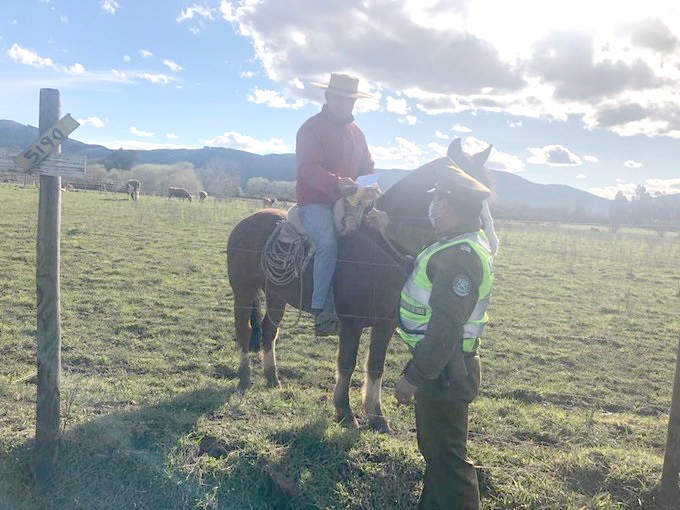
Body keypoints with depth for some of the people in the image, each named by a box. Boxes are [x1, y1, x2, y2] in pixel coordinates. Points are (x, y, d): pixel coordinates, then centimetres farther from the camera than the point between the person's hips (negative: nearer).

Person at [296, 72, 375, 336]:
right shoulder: (311, 128, -4)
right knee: (328, 242, -31)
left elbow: (367, 167, 20)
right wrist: (337, 183, -36)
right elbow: (308, 168, -18)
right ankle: (322, 311, -26)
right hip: (315, 202, -7)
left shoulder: (356, 133, 18)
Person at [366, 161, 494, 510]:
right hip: (440, 364, 11)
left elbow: (445, 329, -30)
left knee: (446, 456, 3)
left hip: (443, 372, -11)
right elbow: (424, 243, 28)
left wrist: (414, 376, -25)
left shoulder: (460, 256, -28)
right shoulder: (459, 241, 5)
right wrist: (389, 228, 35)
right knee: (432, 445, 26)